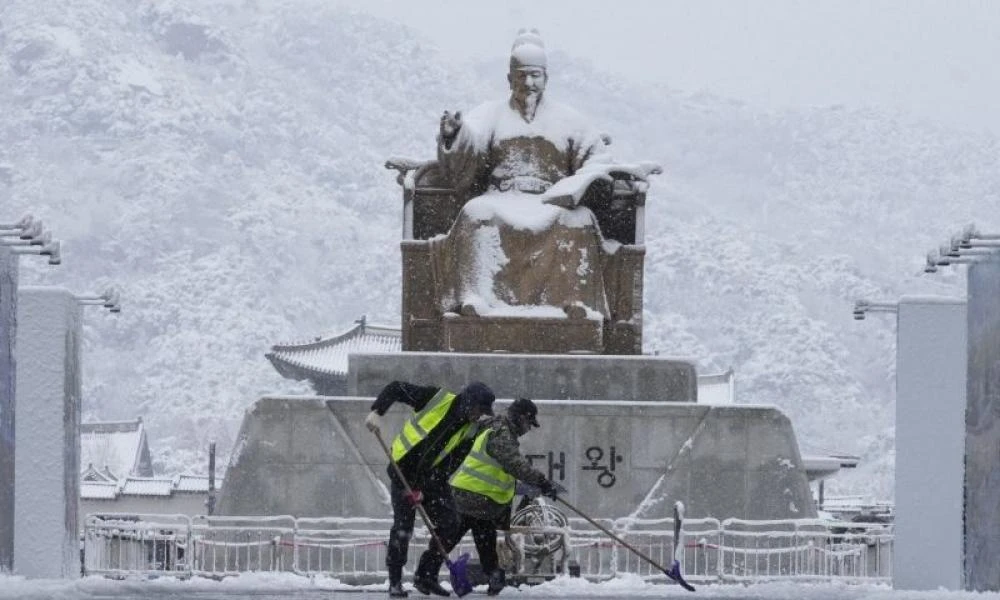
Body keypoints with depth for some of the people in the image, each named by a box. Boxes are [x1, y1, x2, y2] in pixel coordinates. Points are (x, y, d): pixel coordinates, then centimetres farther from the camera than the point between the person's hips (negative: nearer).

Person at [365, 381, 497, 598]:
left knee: (449, 524, -2)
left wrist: (423, 488, -17)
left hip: (432, 476, 5)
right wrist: (377, 412, -26)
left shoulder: (469, 432, -3)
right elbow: (395, 388, -12)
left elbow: (450, 466, -8)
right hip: (404, 471, -5)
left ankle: (427, 577, 11)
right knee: (403, 525, -9)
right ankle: (395, 582, 1)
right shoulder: (437, 399, -15)